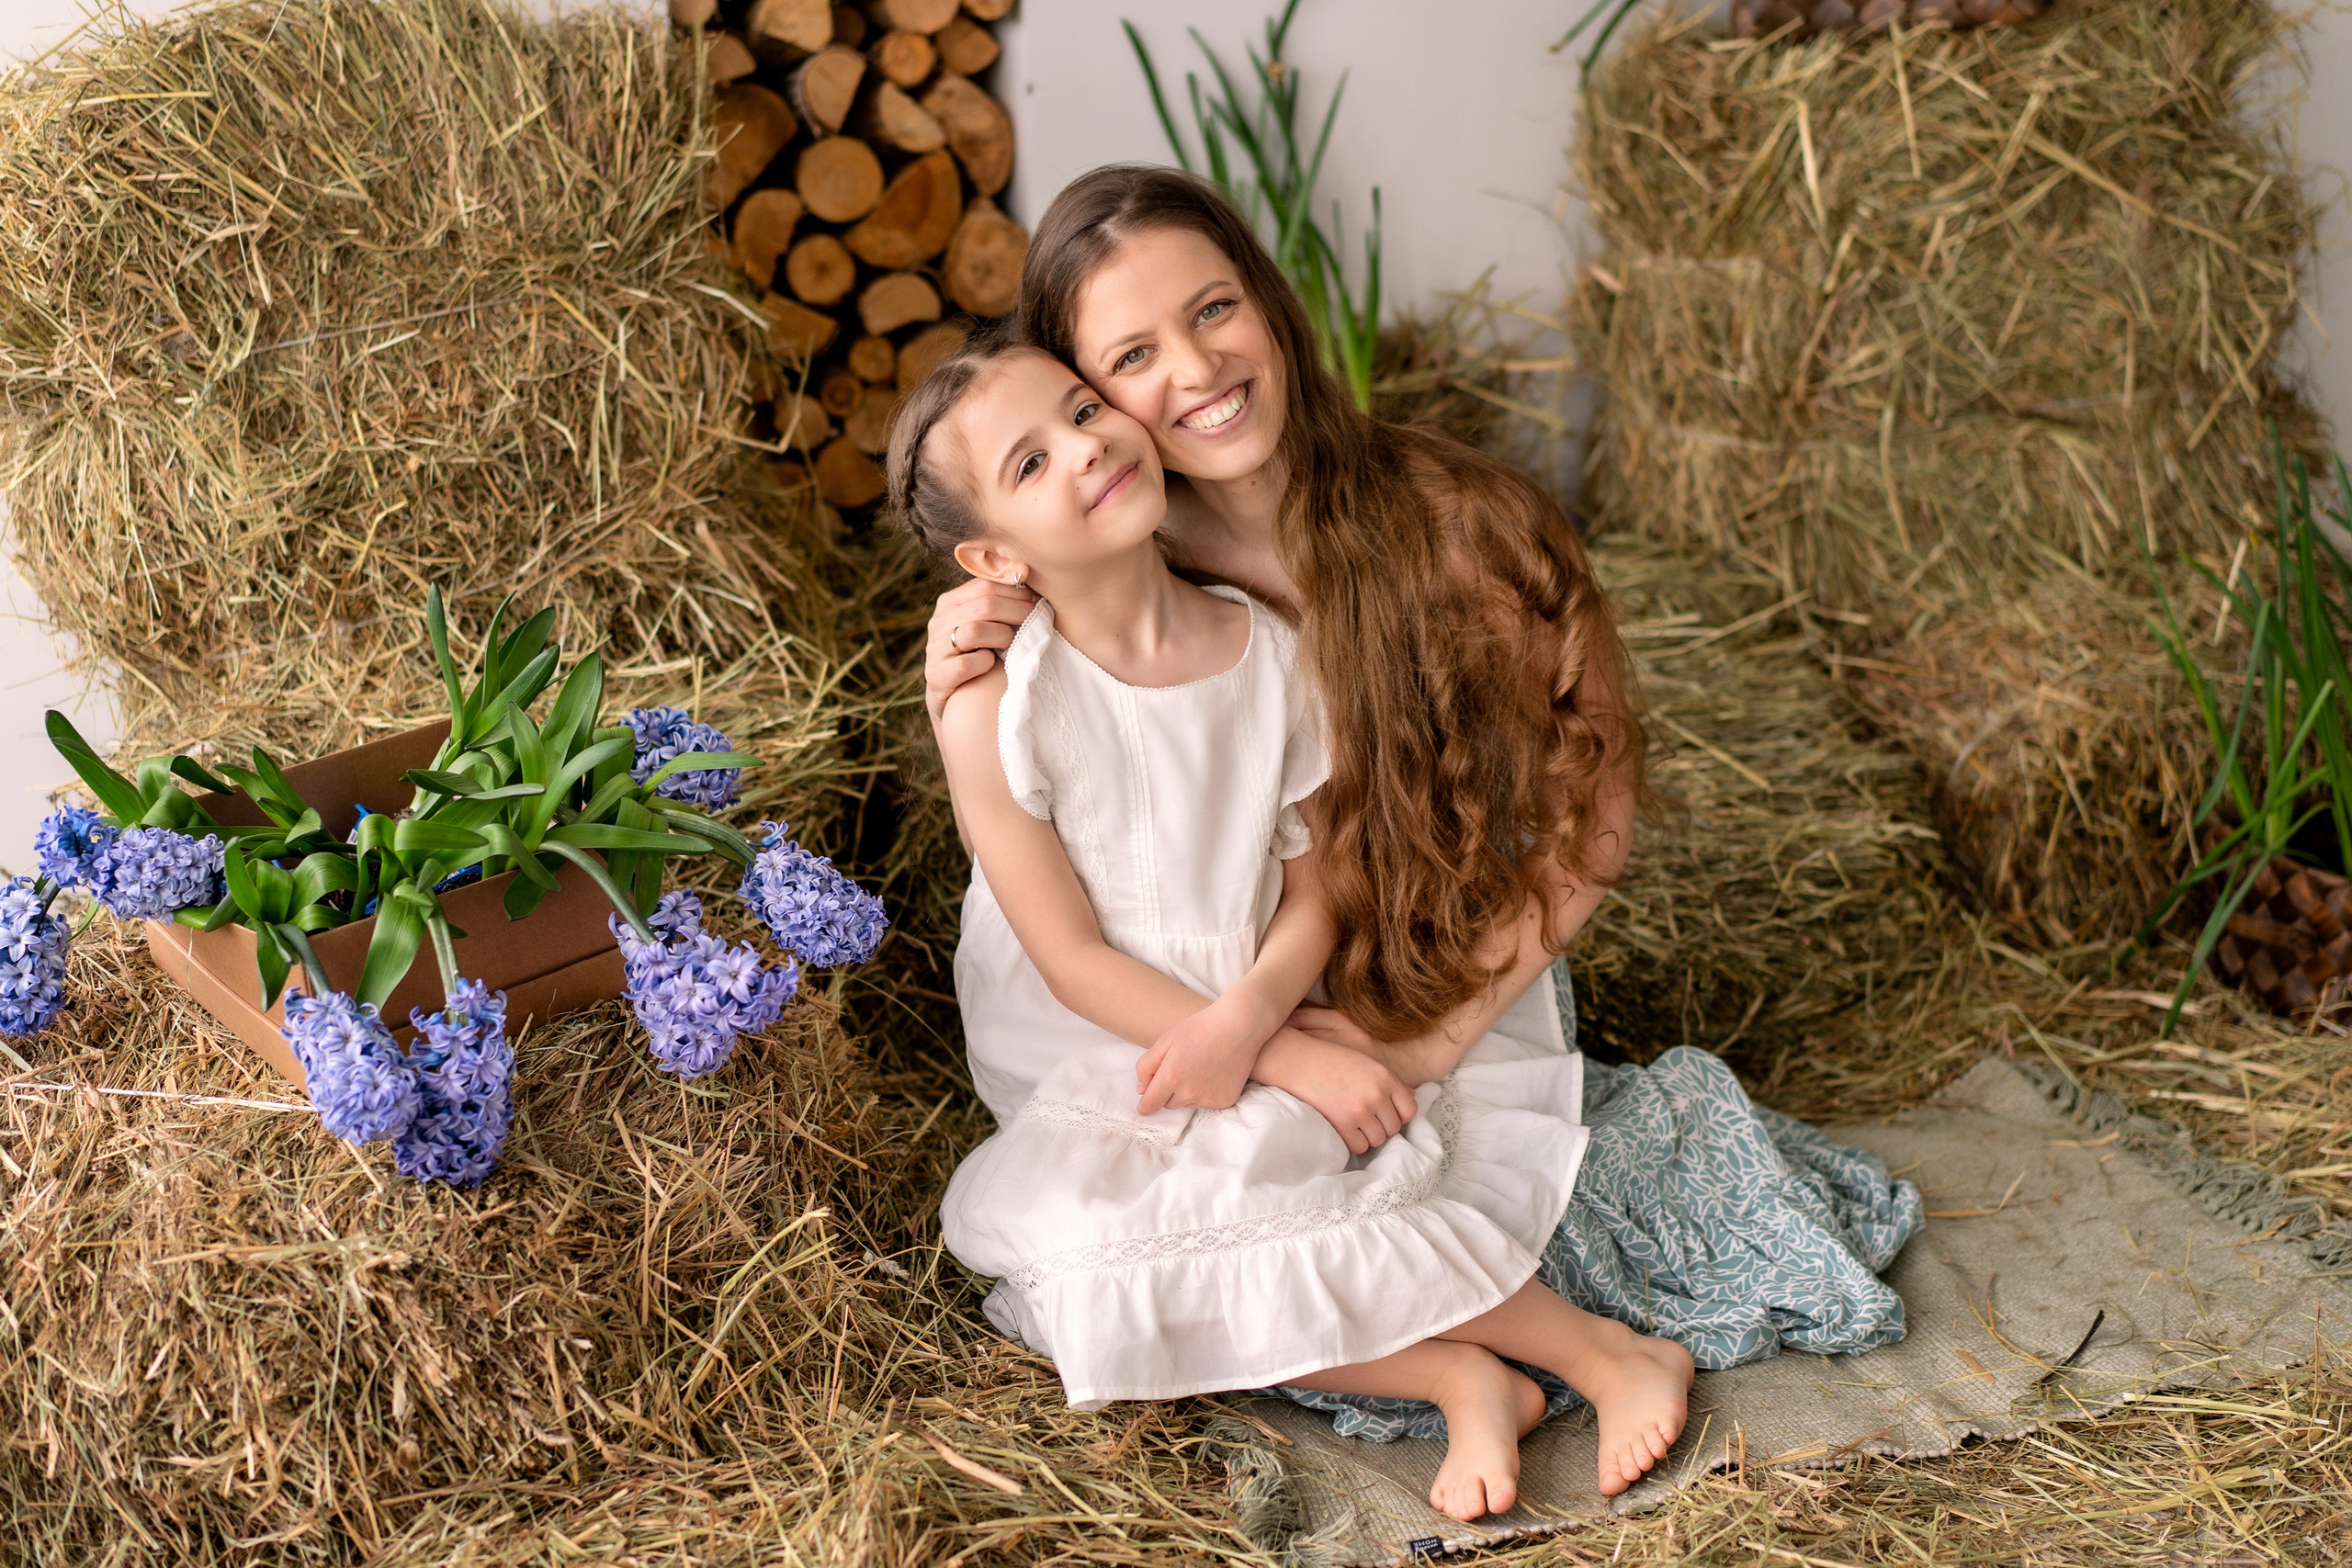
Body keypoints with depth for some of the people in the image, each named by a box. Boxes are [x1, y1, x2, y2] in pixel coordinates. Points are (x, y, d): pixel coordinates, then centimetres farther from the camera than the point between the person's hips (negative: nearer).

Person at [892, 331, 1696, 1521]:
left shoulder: (1269, 654, -6)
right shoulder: (995, 711, -17)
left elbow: (1311, 895, -2)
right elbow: (1075, 961, -15)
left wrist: (1244, 1019, -24)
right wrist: (1299, 1061, -21)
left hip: (1254, 1040, 3)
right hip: (1095, 1088, -2)